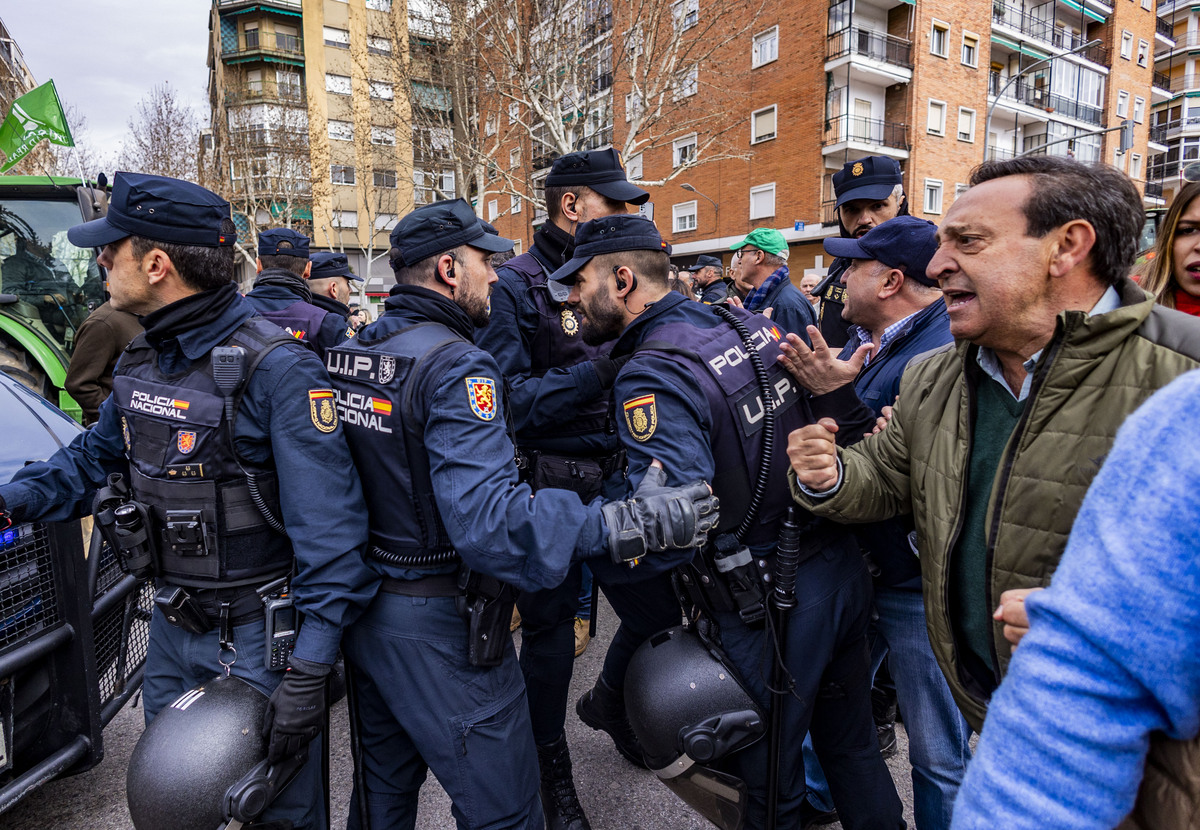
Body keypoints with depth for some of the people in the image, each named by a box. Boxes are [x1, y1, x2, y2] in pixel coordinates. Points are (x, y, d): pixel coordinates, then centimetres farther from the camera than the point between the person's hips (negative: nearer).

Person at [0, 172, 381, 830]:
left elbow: (328, 524, -26)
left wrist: (309, 670, -26)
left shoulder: (275, 368, -24)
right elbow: (95, 454, 19)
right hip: (171, 626, 8)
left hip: (260, 634, -7)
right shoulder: (140, 360, 3)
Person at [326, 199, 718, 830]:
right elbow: (487, 519, -36)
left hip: (360, 609, 9)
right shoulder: (455, 365, -24)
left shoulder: (344, 353, 3)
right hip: (438, 628, -9)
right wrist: (624, 524, -38)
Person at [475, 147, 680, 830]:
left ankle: (610, 702, 45)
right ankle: (553, 766, 37)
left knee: (659, 608, 11)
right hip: (551, 491, -5)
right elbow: (514, 402, -18)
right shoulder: (516, 287, -9)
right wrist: (599, 369, -23)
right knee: (550, 629, 11)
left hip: (618, 480, 6)